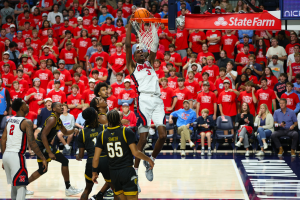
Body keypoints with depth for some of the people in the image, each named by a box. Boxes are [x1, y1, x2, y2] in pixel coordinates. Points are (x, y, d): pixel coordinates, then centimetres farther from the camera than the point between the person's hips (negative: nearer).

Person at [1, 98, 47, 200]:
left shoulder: (10, 120, 13)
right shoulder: (27, 122, -10)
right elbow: (32, 143, -16)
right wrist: (43, 158, -12)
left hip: (6, 155, 8)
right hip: (16, 156, -8)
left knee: (14, 184, 21)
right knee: (21, 186, -5)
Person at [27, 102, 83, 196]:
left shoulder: (58, 121, 13)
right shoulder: (52, 119, -17)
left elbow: (65, 132, 27)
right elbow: (43, 136, -24)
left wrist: (73, 130, 4)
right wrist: (49, 153, -26)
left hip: (40, 146, 10)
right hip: (42, 145, -10)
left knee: (42, 170, 19)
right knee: (64, 161, -9)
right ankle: (68, 188, -4)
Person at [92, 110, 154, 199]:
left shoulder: (102, 135, 1)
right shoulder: (127, 132, -9)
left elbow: (96, 158, 1)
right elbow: (135, 153, -12)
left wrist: (94, 172, 15)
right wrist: (149, 160, 4)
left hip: (113, 173, 4)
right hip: (127, 171, -4)